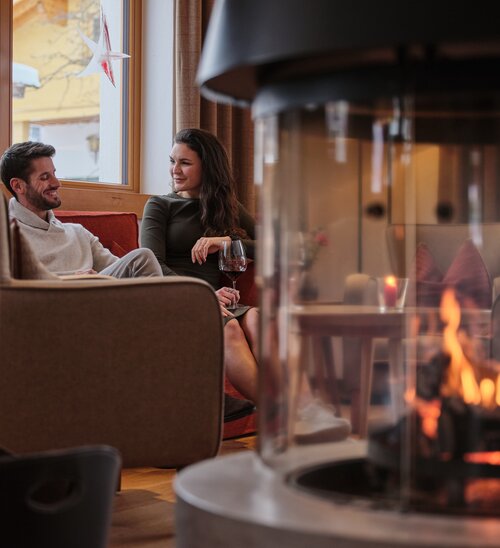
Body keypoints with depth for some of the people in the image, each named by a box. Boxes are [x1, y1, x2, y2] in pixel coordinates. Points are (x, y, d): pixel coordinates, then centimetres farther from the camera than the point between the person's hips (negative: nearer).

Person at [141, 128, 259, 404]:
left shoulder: (228, 208, 23)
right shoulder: (159, 206, 14)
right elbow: (152, 266, -3)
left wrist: (228, 242, -5)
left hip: (217, 300, 3)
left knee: (253, 318, -35)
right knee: (229, 327, -37)